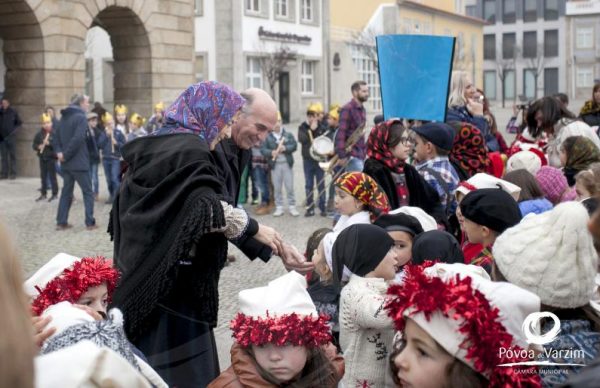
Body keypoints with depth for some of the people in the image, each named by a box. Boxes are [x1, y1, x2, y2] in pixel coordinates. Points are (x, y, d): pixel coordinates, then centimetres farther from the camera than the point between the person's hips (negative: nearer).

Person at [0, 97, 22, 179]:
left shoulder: (13, 111, -1)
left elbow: (19, 122, 7)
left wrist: (14, 129, -4)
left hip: (11, 136, -2)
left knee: (12, 155, 1)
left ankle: (13, 173, 3)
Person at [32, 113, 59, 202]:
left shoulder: (54, 133, -9)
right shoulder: (39, 134, 6)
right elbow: (34, 144, 11)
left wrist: (49, 143, -23)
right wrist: (38, 147, -9)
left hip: (51, 158, -5)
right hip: (42, 158, 5)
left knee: (52, 176, -1)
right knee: (43, 176, 12)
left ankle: (55, 194, 7)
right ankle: (43, 194, 21)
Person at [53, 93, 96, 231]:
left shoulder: (64, 117, 13)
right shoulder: (81, 117, -13)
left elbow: (57, 137, 11)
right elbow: (77, 139, -23)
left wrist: (59, 152, -2)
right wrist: (65, 155, -15)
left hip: (66, 163, 7)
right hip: (79, 162, -7)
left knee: (66, 191, 13)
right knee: (88, 192, 2)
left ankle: (61, 222, 12)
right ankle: (90, 223, 1)